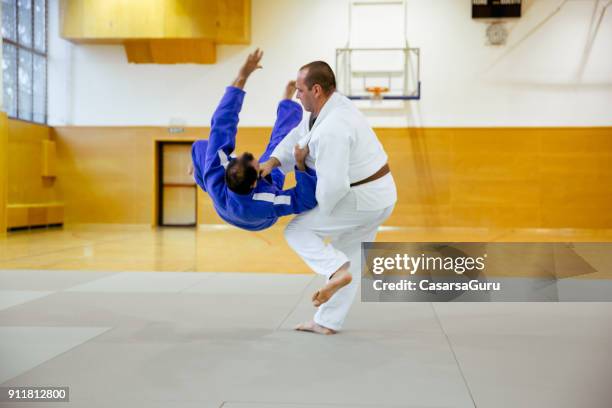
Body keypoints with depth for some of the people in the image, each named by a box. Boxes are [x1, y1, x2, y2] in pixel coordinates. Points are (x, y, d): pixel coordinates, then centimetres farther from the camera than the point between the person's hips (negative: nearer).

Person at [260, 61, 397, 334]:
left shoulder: (331, 128, -28)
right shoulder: (327, 105, 3)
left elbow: (333, 183, -30)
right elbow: (297, 138, 9)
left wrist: (322, 210, -10)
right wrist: (271, 163, -5)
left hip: (362, 200, -9)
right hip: (379, 195, 10)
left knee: (297, 231, 2)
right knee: (347, 257, 17)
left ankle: (338, 270, -16)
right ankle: (328, 322, 25)